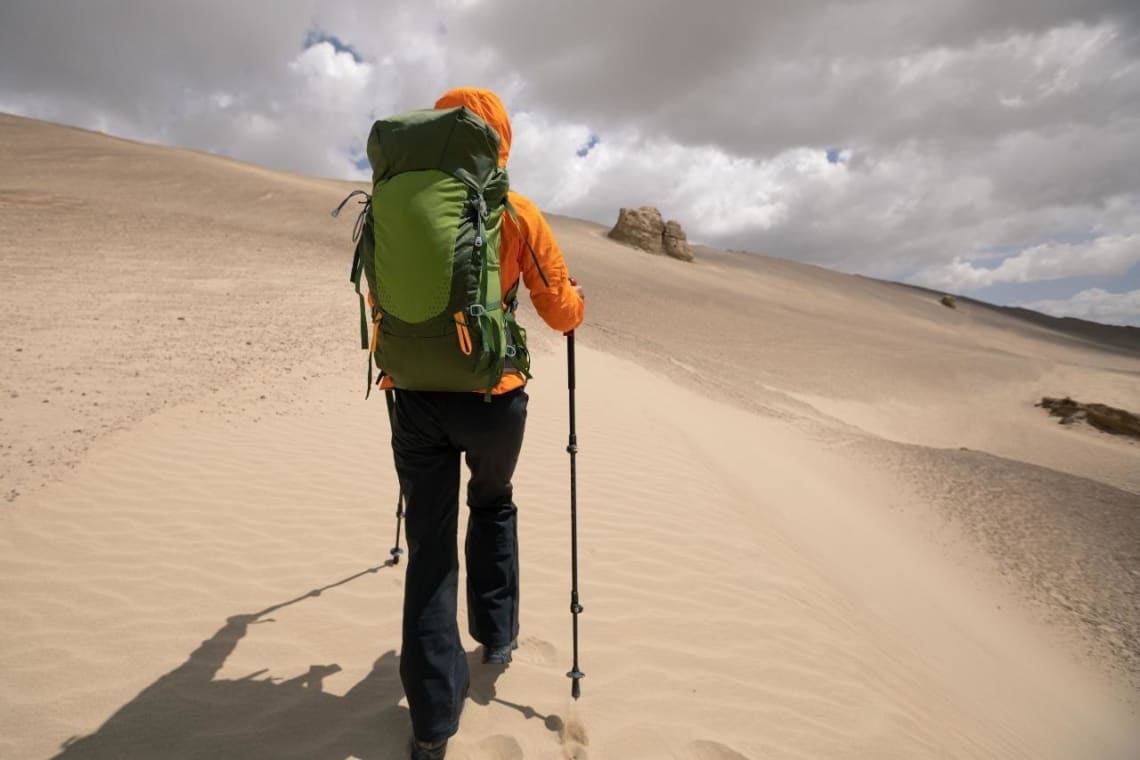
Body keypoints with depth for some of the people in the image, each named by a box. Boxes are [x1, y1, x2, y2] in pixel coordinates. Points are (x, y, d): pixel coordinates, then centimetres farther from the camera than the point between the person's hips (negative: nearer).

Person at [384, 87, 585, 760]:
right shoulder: (517, 212, -3)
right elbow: (563, 313, 1)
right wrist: (578, 298, 22)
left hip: (416, 396, 2)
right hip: (491, 396, -1)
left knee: (429, 544, 9)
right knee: (494, 507, 27)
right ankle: (497, 636, 36)